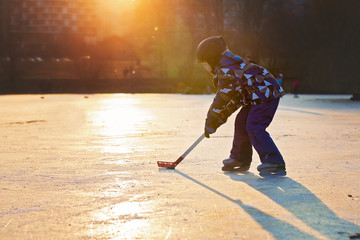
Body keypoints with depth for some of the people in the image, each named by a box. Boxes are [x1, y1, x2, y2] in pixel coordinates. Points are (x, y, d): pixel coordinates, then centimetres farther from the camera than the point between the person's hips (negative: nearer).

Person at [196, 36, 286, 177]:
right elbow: (235, 96, 20)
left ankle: (275, 164, -16)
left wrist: (210, 123, -8)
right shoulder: (229, 65, 17)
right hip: (257, 96, 11)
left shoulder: (226, 71, -18)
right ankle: (240, 159, 24)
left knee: (254, 127, -16)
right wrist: (223, 115, 15)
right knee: (241, 122, 12)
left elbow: (221, 99, -17)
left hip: (266, 95, -11)